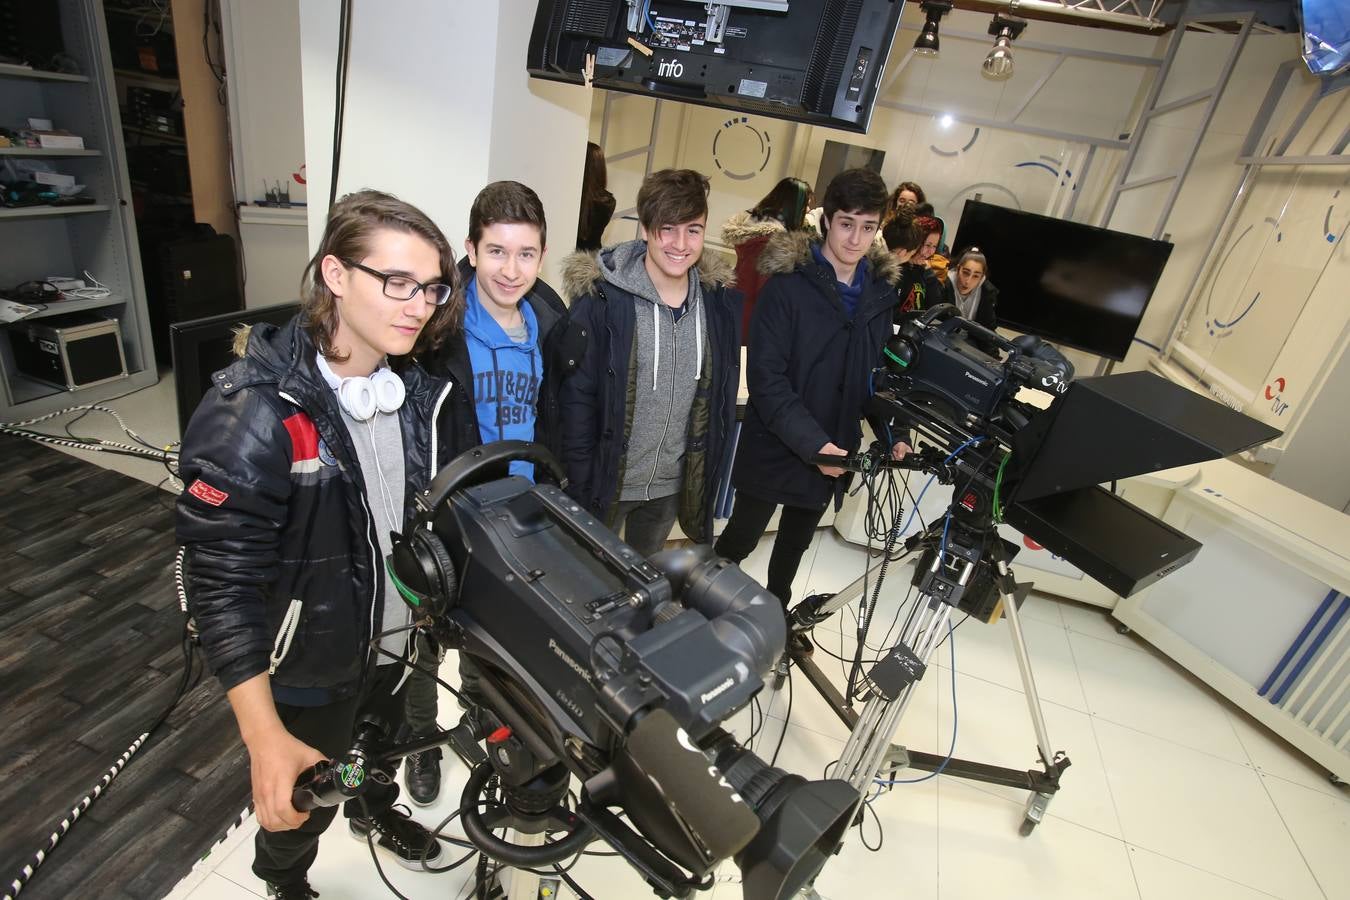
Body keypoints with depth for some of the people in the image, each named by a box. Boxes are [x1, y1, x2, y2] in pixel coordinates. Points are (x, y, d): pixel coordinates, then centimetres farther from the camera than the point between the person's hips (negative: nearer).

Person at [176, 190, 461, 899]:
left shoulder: (416, 392, -8)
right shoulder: (253, 413, -28)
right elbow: (222, 584, -27)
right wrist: (266, 739, -27)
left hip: (394, 636, 6)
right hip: (308, 665, -5)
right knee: (301, 804, 21)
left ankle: (375, 813, 65)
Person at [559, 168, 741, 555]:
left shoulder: (719, 300, -4)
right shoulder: (603, 297, -17)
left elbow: (723, 395, 4)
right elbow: (577, 398, -14)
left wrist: (709, 473, 6)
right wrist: (578, 487, -13)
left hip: (675, 484, 4)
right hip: (607, 481, -3)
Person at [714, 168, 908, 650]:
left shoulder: (882, 290, 2)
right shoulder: (788, 283, -15)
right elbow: (766, 376, -20)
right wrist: (812, 443, -29)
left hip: (835, 451, 5)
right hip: (776, 447, -5)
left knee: (796, 541, 23)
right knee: (742, 537, 10)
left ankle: (776, 610, 47)